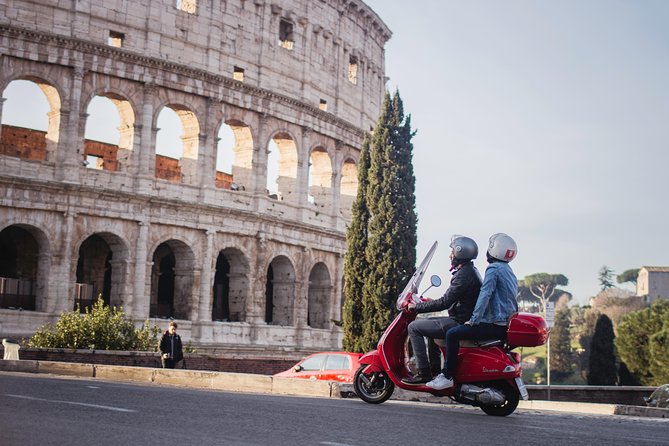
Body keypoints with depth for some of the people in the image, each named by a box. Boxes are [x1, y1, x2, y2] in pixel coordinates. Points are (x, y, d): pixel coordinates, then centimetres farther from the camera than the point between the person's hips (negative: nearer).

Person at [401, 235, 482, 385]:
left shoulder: (463, 274, -19)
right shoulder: (471, 271, 14)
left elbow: (445, 303, -23)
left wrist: (417, 307, -14)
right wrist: (428, 303, 21)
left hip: (458, 323, -11)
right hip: (467, 320, 11)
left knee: (414, 327, -8)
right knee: (429, 323, 30)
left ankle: (423, 373, -10)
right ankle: (435, 370, 28)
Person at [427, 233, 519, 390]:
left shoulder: (493, 269, -10)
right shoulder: (509, 271, 21)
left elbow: (485, 295, -19)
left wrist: (473, 320, -17)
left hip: (494, 325, -11)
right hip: (506, 324, 11)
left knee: (452, 334, -14)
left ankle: (447, 376, -17)